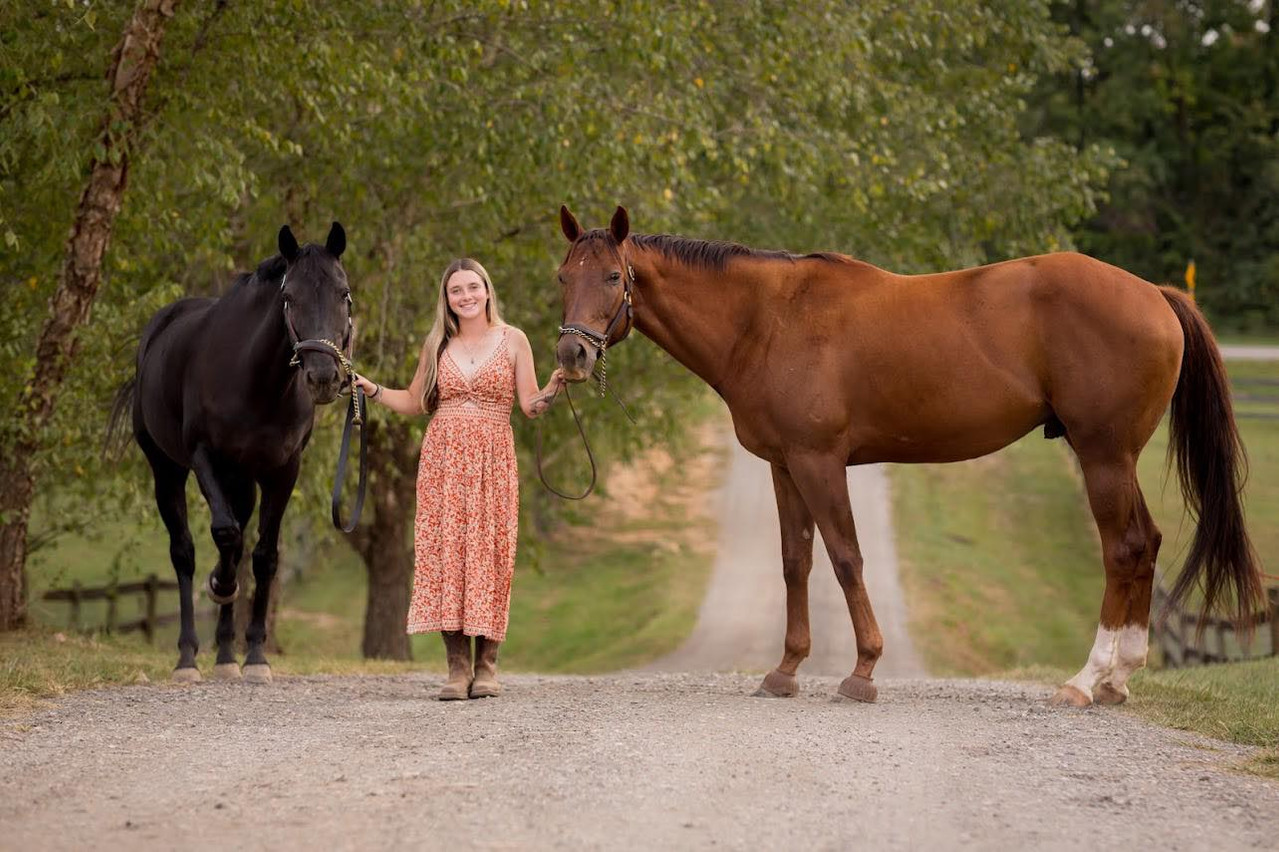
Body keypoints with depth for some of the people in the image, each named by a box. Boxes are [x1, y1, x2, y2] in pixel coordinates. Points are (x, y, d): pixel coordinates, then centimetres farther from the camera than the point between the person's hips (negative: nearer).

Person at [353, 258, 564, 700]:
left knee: (488, 552, -4)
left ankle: (486, 664, 2)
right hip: (443, 459, 2)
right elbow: (414, 402, 18)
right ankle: (457, 666, -3)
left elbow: (530, 405, 3)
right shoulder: (438, 344, 11)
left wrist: (554, 388, -16)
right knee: (444, 552, -5)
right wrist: (371, 389, 6)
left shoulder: (512, 340, 5)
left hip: (492, 460, -2)